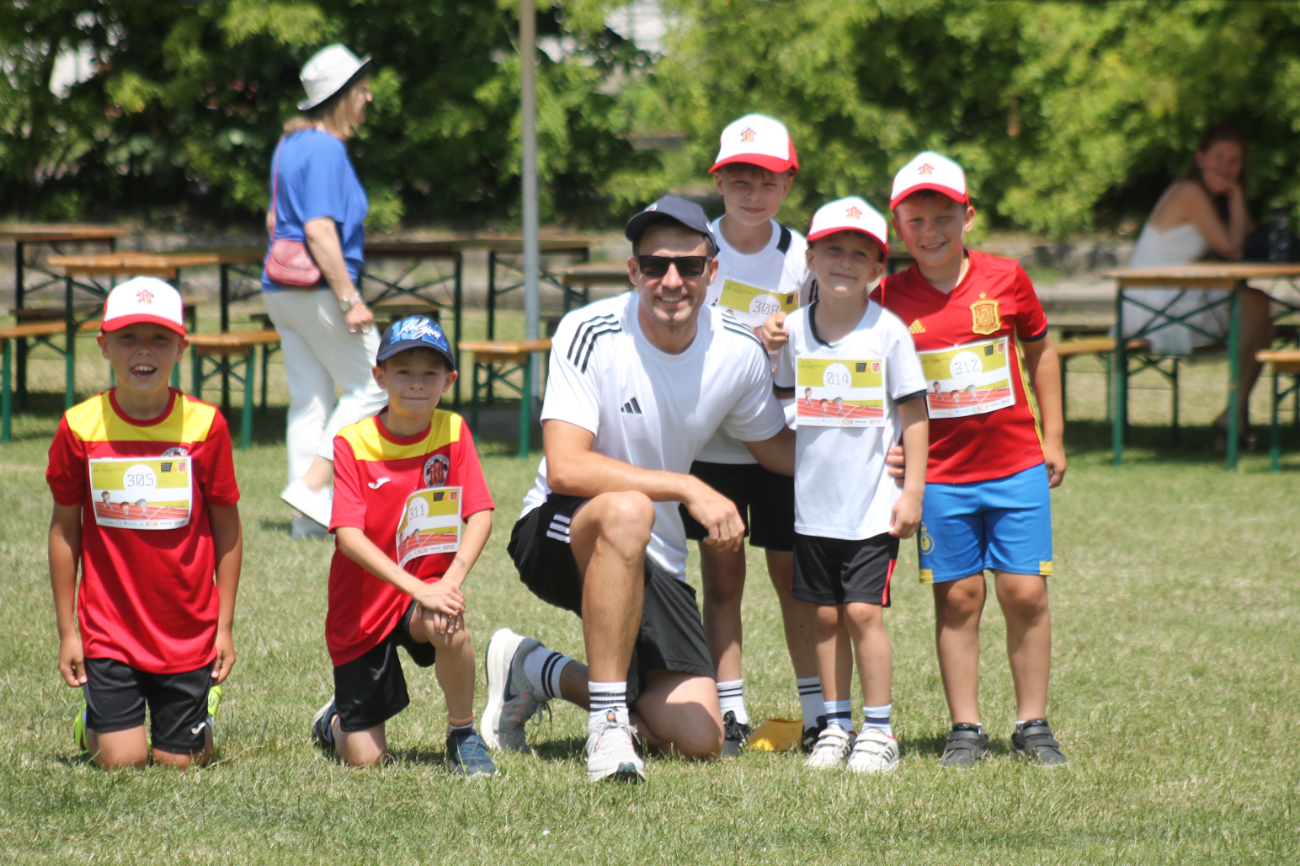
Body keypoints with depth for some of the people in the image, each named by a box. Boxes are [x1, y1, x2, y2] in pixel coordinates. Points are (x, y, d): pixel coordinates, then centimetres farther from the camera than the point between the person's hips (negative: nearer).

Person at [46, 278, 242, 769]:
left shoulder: (204, 426, -6)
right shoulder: (80, 428, -6)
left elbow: (227, 530, 2)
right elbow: (64, 530, 2)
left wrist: (225, 626, 1)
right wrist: (67, 631, 2)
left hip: (188, 632, 0)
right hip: (109, 631, 0)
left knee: (178, 762, 4)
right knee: (122, 761, -4)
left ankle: (202, 708, 37)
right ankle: (95, 722, 29)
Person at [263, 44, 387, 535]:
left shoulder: (290, 145, 14)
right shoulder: (325, 150, -16)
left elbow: (274, 221, 23)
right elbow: (320, 231, -23)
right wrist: (349, 300, -24)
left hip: (281, 288, 10)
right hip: (318, 290, -10)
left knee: (309, 399, 9)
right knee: (369, 387, -1)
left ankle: (309, 520, 7)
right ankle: (312, 485, -9)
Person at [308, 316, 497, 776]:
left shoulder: (452, 432, -4)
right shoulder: (352, 444, -12)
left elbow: (480, 514, -10)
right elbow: (349, 536, -20)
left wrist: (452, 579, -28)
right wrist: (417, 587, -31)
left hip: (427, 588, 1)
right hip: (363, 608, -1)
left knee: (444, 619, -38)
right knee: (364, 758, -4)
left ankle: (463, 733, -13)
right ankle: (335, 719, 36)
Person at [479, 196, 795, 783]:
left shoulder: (738, 351, -5)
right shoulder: (590, 334, -20)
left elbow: (780, 450, 14)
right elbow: (564, 469, -30)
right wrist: (688, 488, -34)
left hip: (651, 564, 5)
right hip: (555, 535, -5)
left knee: (696, 740, -6)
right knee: (627, 510, -41)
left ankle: (539, 673, 19)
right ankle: (608, 726, -30)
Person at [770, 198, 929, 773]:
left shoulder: (888, 332, -6)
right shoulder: (793, 330, 3)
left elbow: (913, 416, -2)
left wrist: (912, 491, -5)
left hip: (872, 503, -3)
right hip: (813, 502, 3)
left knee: (863, 611, -8)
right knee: (826, 615, 7)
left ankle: (878, 730, 1)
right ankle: (836, 725, 16)